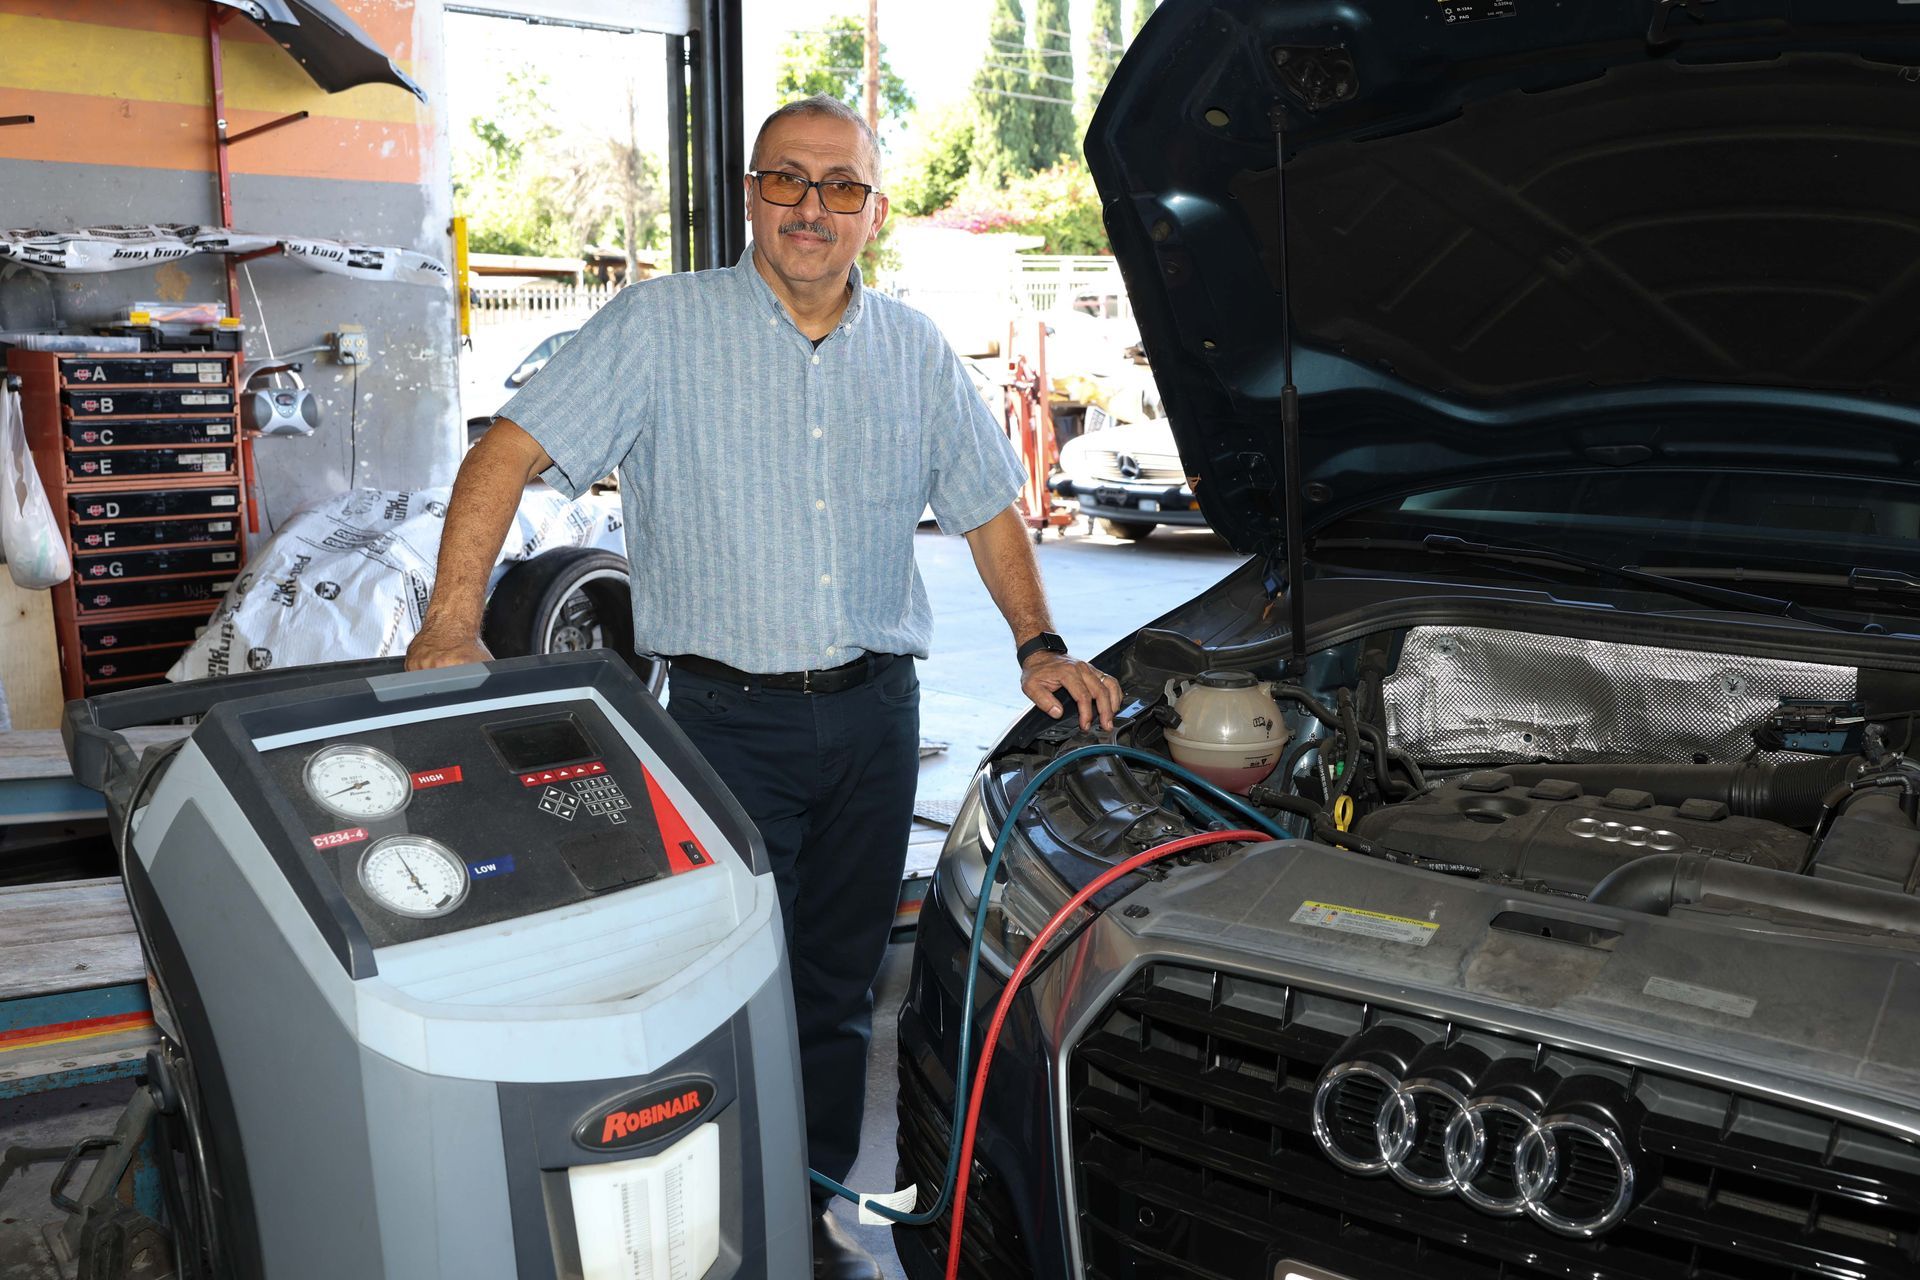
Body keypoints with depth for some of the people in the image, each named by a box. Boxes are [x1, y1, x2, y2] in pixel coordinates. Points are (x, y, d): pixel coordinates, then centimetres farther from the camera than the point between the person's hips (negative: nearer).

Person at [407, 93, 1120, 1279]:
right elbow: (511, 450, -11)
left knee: (840, 979, 14)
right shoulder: (663, 326, -4)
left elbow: (989, 504, 18)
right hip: (730, 715, -4)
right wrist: (453, 624, -23)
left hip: (876, 710, 4)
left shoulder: (917, 351, 9)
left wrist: (1040, 646, 10)